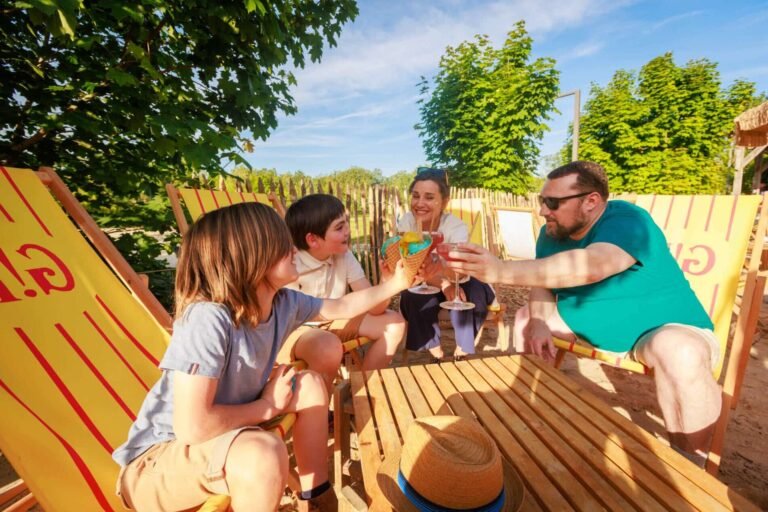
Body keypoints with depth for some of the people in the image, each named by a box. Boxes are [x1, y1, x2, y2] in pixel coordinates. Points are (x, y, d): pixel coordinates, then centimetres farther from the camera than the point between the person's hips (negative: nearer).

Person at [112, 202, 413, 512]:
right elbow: (192, 427, -35)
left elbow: (342, 307, 0)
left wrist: (395, 284, 1)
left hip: (221, 428, 8)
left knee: (310, 385, 1)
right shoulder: (208, 319, -35)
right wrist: (267, 406, -19)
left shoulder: (283, 303, -13)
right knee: (264, 454, -34)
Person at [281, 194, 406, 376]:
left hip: (332, 322, 6)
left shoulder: (345, 256, -11)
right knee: (329, 346, -38)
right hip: (293, 330, -5)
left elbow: (373, 308, -15)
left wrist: (388, 281, -36)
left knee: (393, 322, -9)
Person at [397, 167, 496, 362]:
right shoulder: (406, 222, -21)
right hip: (424, 288, 2)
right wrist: (444, 283, -39)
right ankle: (436, 352, -5)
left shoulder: (457, 227, -27)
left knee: (469, 294, -31)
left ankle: (462, 351, -6)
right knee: (412, 298, -28)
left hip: (456, 283, -1)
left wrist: (439, 269, -69)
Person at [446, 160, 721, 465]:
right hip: (591, 325, 7)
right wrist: (539, 321, -22)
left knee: (680, 354, -36)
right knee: (525, 317, 0)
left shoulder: (627, 221, -27)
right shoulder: (552, 234, -5)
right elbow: (543, 279, -2)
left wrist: (502, 271, -54)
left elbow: (591, 266, -46)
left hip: (665, 328, -6)